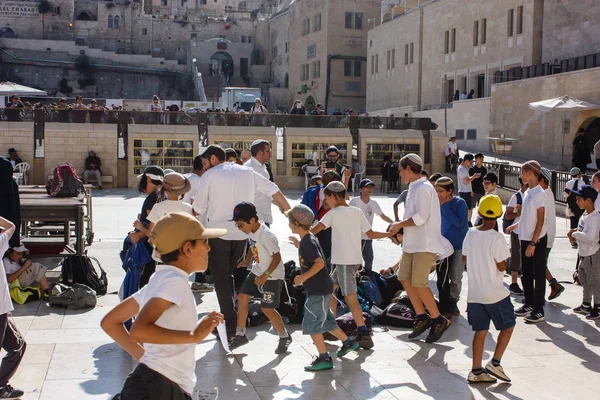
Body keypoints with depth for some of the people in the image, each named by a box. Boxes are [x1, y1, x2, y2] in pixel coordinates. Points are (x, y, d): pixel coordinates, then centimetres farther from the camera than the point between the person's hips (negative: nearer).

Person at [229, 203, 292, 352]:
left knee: (267, 308, -6)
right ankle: (240, 334, 21)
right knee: (242, 297, 7)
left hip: (272, 276, -9)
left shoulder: (266, 235, -28)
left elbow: (277, 257, -25)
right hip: (257, 272, 9)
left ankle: (285, 337, 15)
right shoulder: (251, 231, -2)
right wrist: (247, 260, 2)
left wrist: (265, 275, -26)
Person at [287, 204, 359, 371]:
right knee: (325, 321, 22)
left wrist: (303, 278, -24)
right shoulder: (309, 239, 10)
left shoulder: (307, 242, -20)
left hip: (319, 290, -10)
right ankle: (348, 342, 34)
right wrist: (299, 246, 19)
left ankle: (324, 358, -2)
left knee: (311, 324, -6)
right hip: (321, 288, 10)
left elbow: (320, 263, -29)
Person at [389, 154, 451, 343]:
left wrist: (400, 224, -10)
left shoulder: (423, 189, -16)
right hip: (412, 243, 10)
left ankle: (439, 321, 5)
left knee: (419, 284, -10)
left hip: (425, 244, -10)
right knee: (405, 278, 8)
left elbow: (420, 218, -22)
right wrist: (400, 229, 12)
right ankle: (422, 318, 18)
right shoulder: (414, 188, 15)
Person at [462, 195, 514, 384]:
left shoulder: (470, 234, 1)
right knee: (508, 326, 13)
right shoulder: (497, 238, -16)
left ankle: (476, 371, 11)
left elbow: (465, 258, 12)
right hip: (495, 293, -5)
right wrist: (504, 261, 4)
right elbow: (501, 266, -14)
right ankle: (495, 363, 6)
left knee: (480, 330, 11)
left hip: (474, 292, 5)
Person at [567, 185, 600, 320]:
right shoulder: (584, 214, 7)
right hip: (583, 253, 10)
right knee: (584, 280, 21)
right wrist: (575, 232, 3)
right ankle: (586, 304, 34)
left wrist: (575, 234, -21)